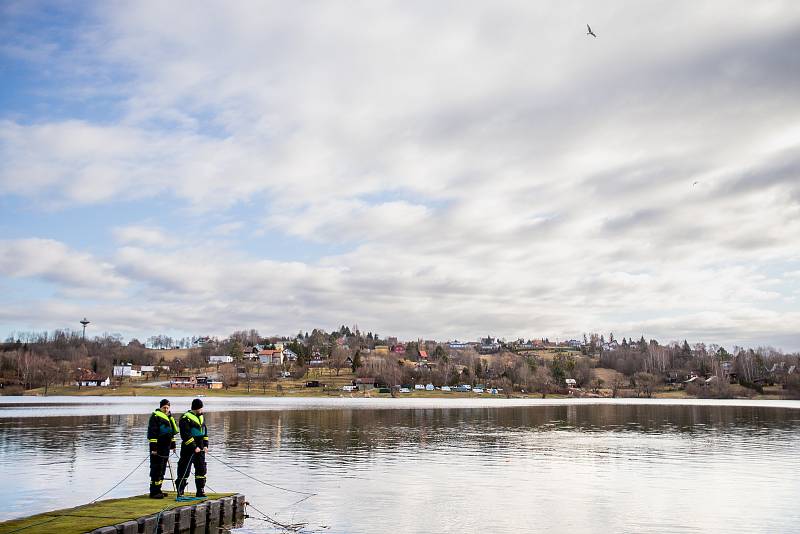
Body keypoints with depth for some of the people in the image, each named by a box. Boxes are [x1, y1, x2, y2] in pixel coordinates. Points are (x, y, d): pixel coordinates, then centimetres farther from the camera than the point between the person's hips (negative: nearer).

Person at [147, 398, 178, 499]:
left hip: (166, 448, 9)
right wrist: (153, 447, -20)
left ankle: (158, 490, 21)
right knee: (156, 469, -9)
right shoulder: (155, 416, -10)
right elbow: (152, 433, -15)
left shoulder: (169, 417, 17)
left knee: (162, 469, 13)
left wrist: (172, 445, 25)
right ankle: (154, 492, -6)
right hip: (158, 448, -9)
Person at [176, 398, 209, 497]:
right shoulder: (186, 418, -13)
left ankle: (200, 491, 15)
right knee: (184, 470, -2)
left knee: (201, 469, 8)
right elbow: (186, 435, -18)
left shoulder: (201, 417, 13)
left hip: (200, 449, 8)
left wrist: (205, 445, 7)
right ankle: (180, 492, 6)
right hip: (188, 449, -8)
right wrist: (194, 447, -20)